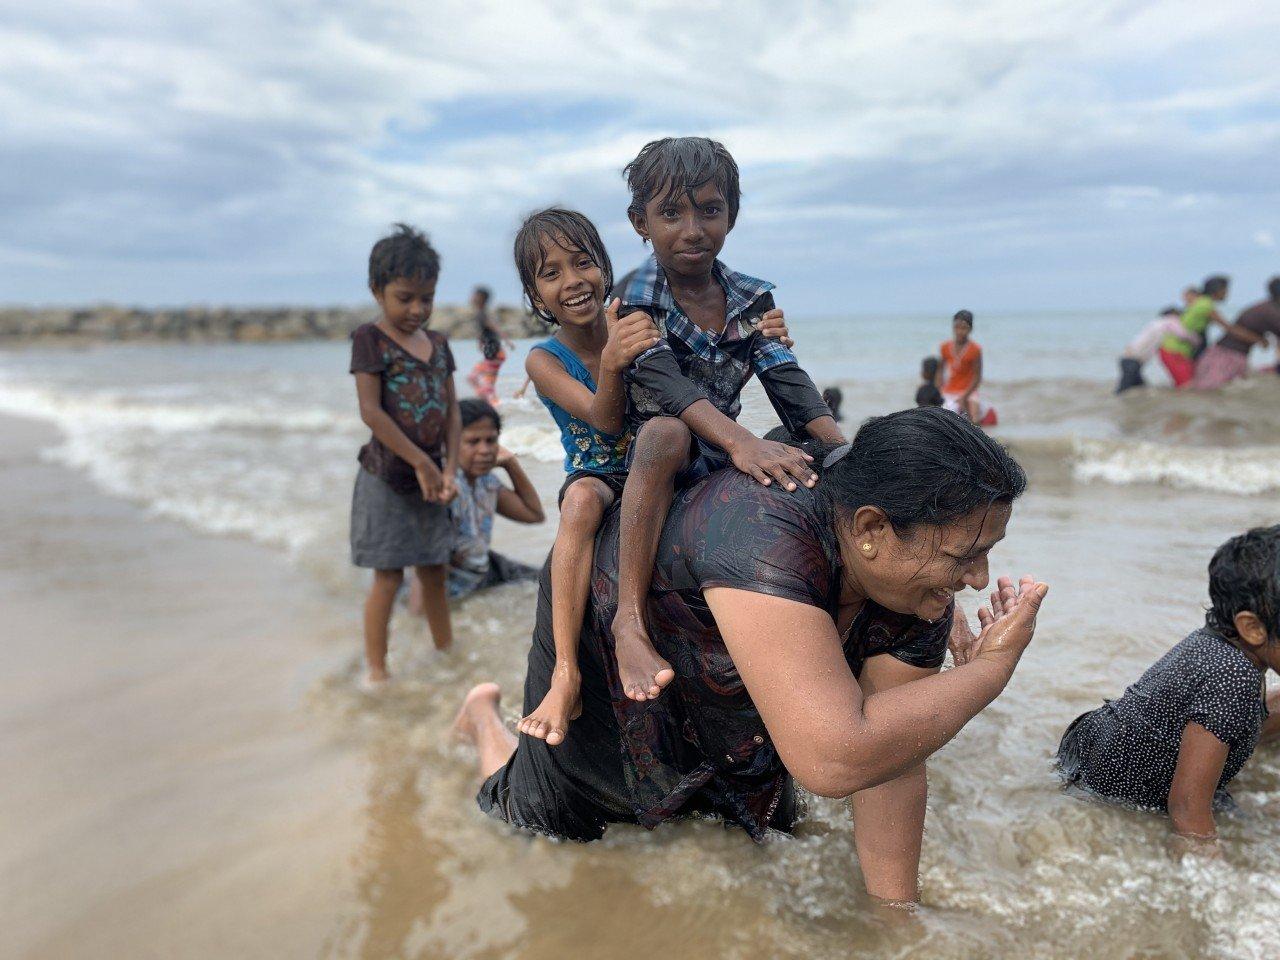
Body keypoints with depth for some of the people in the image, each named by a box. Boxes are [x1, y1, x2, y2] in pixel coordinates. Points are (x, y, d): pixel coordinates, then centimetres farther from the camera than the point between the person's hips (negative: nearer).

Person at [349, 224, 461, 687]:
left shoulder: (438, 343, 9)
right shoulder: (369, 338, -9)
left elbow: (452, 409, 7)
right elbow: (371, 411, -16)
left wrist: (449, 469, -5)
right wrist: (422, 463, -17)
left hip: (428, 478, 5)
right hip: (386, 479, -5)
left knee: (434, 572, 14)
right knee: (389, 576, 0)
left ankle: (447, 653, 27)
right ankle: (375, 670, 12)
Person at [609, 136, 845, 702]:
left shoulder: (752, 300, 5)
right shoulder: (635, 298, -10)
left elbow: (786, 379, -7)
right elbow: (666, 382, -27)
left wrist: (846, 449, -24)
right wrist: (740, 441, -45)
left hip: (723, 461, 6)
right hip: (651, 461, -5)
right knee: (666, 433, -39)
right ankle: (629, 619, -41)